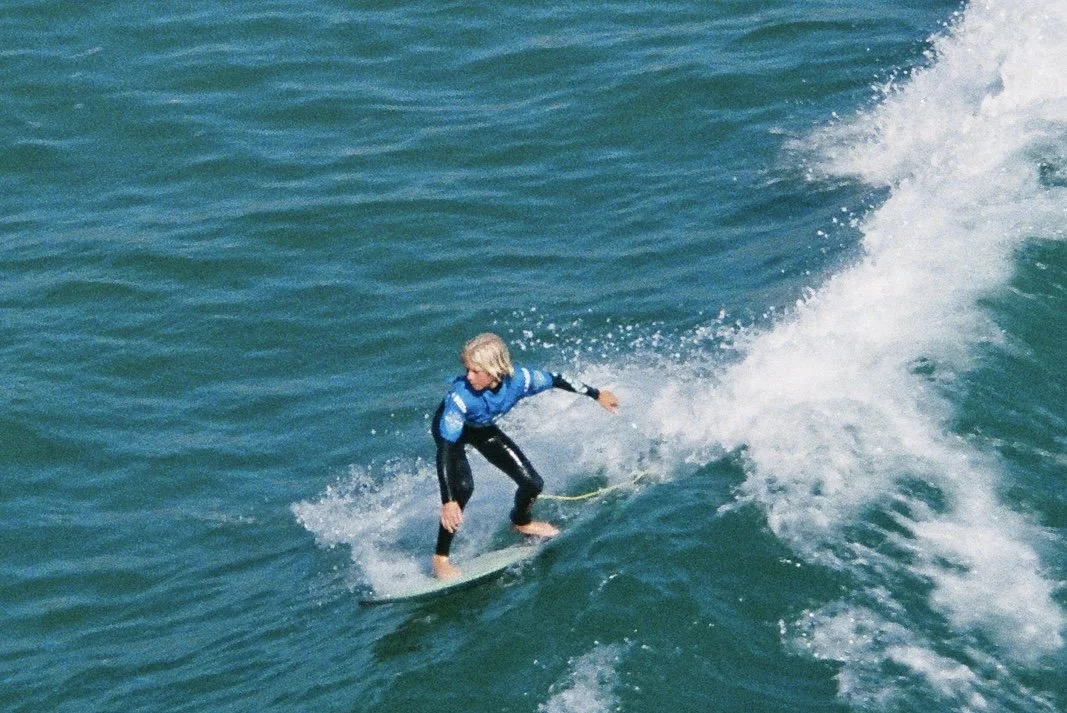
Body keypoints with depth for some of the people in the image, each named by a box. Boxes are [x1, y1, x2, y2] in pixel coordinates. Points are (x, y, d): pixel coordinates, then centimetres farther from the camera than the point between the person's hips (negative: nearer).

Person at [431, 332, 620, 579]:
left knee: (532, 483, 0)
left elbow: (555, 380, -12)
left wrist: (597, 395, 3)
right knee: (462, 485, -29)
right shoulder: (460, 395, -43)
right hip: (450, 429, -4)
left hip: (483, 429, 4)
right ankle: (441, 557, -15)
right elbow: (445, 449, -42)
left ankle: (522, 522, 36)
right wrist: (448, 501, -50)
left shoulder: (519, 379, -33)